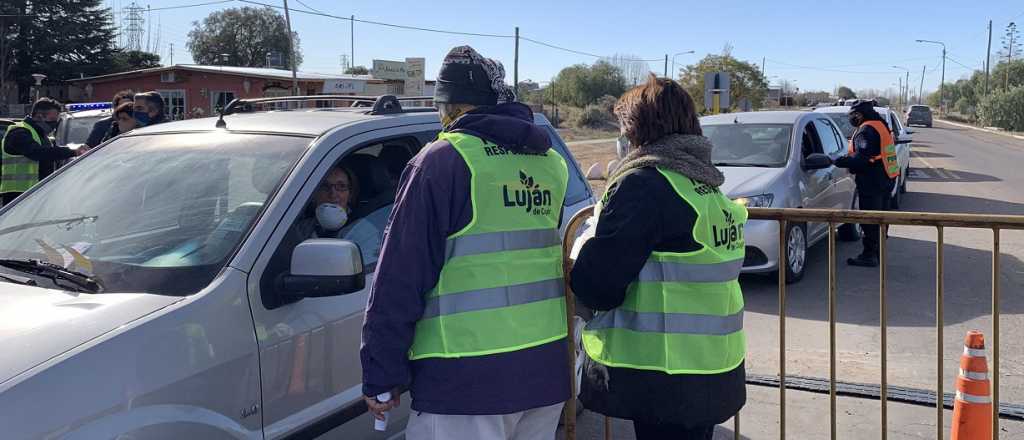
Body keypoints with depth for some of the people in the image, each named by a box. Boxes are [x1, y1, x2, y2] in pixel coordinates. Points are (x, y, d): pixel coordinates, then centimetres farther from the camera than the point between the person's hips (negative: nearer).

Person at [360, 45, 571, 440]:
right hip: (547, 370, 7)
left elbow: (400, 279, -11)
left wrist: (381, 376, -6)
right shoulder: (551, 162, 10)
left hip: (467, 380, -7)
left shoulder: (443, 160, -9)